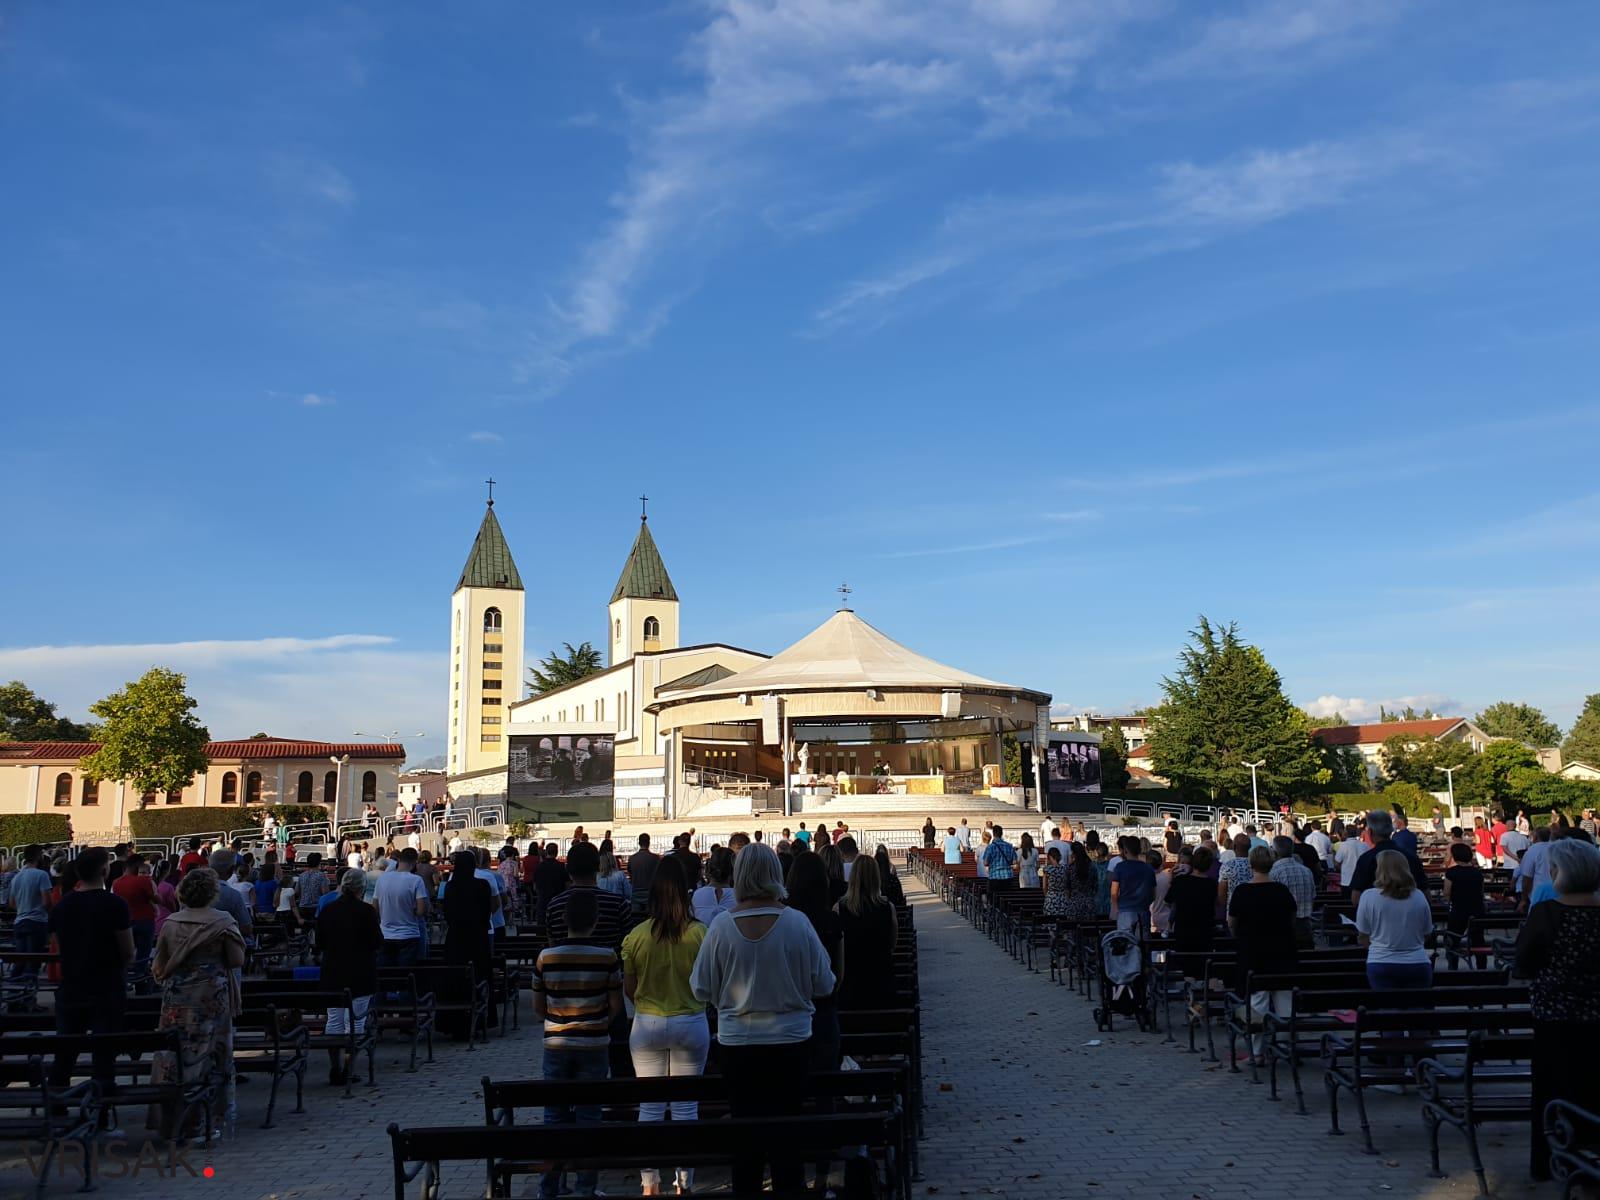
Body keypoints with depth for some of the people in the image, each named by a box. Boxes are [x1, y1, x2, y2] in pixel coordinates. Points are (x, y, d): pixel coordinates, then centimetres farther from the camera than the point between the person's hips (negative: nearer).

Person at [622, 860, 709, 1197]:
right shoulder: (700, 933, -13)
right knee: (686, 1107, 9)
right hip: (691, 1024, -1)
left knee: (650, 1106, 11)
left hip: (647, 1025, 1)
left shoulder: (636, 935, -9)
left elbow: (628, 989, 0)